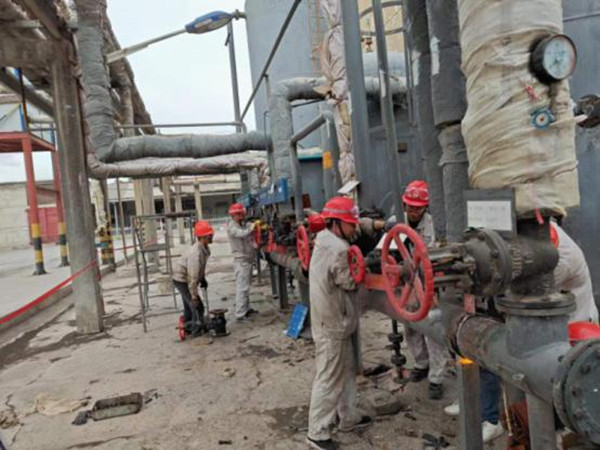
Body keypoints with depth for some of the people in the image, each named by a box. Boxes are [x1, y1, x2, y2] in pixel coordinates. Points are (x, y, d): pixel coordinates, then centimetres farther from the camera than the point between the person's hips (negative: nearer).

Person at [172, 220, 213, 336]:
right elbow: (192, 277, -32)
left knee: (189, 305, 21)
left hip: (185, 278, 10)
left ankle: (188, 328, 36)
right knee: (197, 306, -9)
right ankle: (198, 330, 2)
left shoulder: (204, 249, -3)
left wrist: (203, 279, 14)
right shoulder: (196, 253, -33)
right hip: (181, 279, -10)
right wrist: (194, 296, -28)